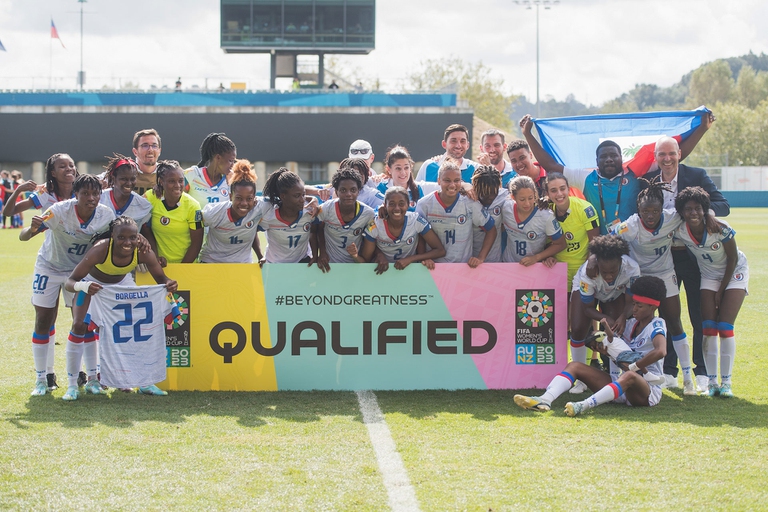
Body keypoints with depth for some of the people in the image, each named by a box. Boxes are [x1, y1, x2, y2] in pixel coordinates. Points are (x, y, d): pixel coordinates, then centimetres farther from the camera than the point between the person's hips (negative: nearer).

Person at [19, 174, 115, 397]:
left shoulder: (106, 215, -21)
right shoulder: (60, 211, -30)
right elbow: (22, 237, -33)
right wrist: (32, 229, -57)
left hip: (80, 270, 2)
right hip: (49, 267, -2)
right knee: (43, 323, 0)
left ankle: (92, 377, 5)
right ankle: (40, 380, 10)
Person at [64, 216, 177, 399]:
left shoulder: (143, 252, -32)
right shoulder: (100, 249, -40)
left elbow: (160, 278, -17)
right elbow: (70, 282, -39)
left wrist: (169, 284, -41)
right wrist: (83, 286, -62)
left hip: (123, 282, 3)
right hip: (93, 282, -3)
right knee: (79, 325, -17)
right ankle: (72, 386, -6)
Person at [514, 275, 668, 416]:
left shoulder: (656, 325, -6)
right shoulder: (631, 324, 16)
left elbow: (660, 351, -28)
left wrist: (633, 367, -20)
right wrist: (610, 335, -4)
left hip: (648, 391, -8)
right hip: (621, 387, 8)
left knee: (629, 376, -43)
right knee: (575, 366, -4)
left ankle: (585, 405, -62)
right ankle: (545, 400, -33)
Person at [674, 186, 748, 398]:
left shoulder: (721, 229, -30)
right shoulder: (680, 232, -21)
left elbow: (733, 259, -17)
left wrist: (721, 290, -11)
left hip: (734, 272, -3)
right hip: (709, 275, 3)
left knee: (725, 328, -11)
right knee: (708, 329, -6)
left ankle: (726, 382, -5)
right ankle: (711, 381, -1)